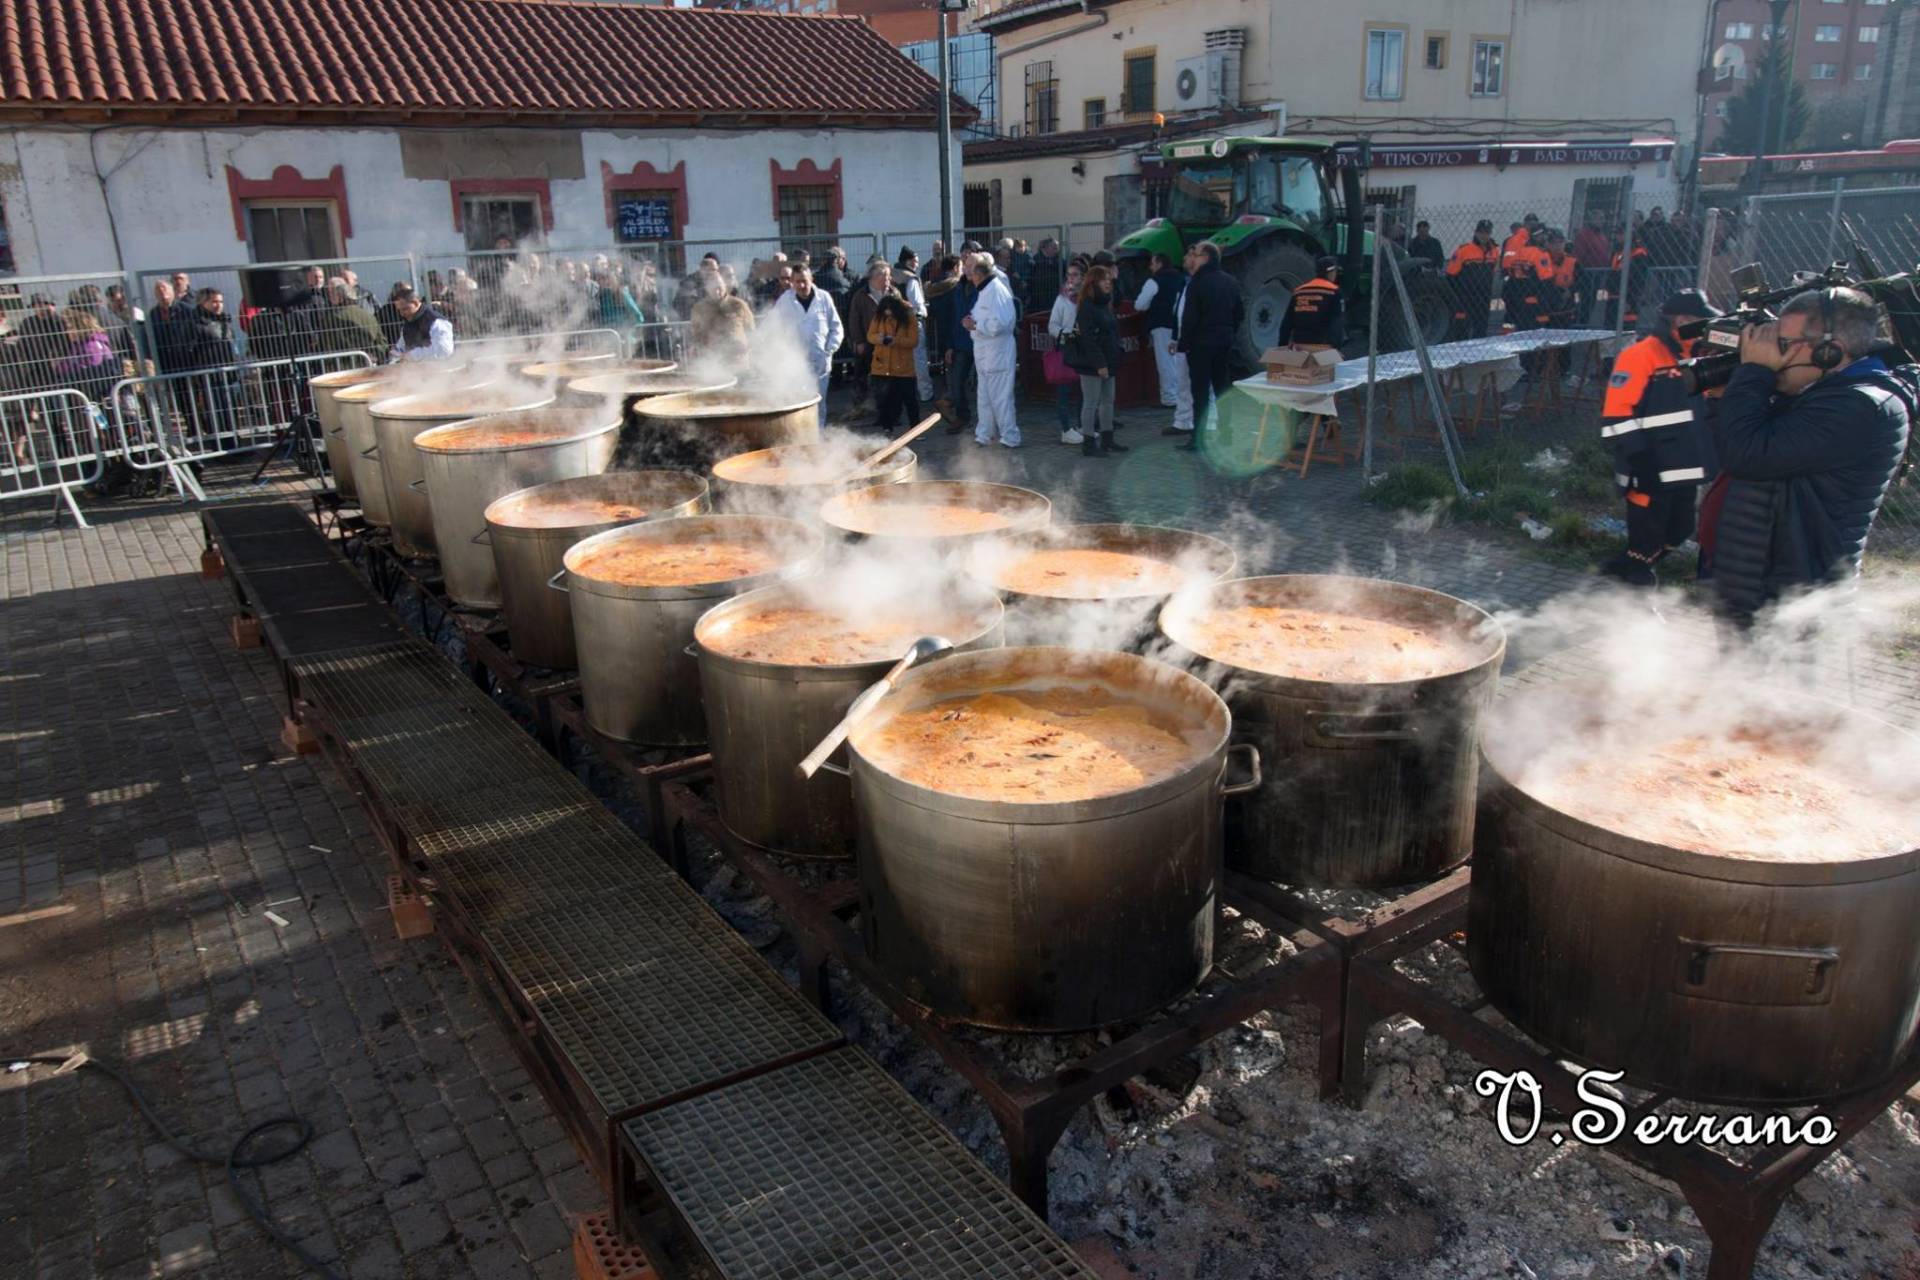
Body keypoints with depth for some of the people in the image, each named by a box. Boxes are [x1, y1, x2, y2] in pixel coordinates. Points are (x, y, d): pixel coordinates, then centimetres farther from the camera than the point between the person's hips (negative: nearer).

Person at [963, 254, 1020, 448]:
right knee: (985, 397, 16)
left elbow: (999, 323, -27)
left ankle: (1010, 438, 4)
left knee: (1000, 398, -4)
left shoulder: (996, 290, -18)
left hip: (997, 352, -10)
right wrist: (974, 322, 4)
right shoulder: (987, 289, 14)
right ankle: (983, 435, 25)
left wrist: (975, 325, -17)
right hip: (986, 352, 10)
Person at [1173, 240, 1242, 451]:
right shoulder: (1230, 282, 8)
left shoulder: (1197, 283, -14)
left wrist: (1183, 343, -9)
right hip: (1225, 343, 7)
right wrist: (1230, 332, 19)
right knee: (1223, 388, 12)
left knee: (1200, 391, -4)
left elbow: (1189, 318, -17)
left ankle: (1197, 437, -3)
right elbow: (1240, 313, 12)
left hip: (1200, 344, -6)